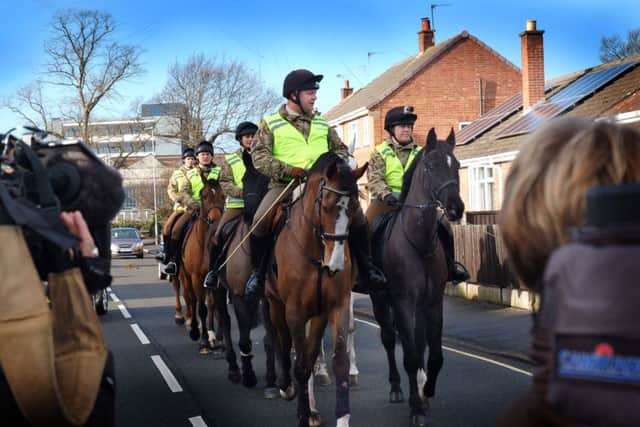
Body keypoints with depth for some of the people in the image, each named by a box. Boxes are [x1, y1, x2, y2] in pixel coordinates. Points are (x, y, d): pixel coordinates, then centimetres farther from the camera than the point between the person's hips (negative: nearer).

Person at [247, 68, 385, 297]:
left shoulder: (322, 125, 19)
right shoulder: (270, 124, 5)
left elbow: (341, 149, 24)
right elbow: (259, 156, -5)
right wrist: (289, 170, -20)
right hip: (285, 184, -3)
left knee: (356, 214, -14)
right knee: (261, 220, -28)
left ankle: (366, 268, 2)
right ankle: (258, 271, -6)